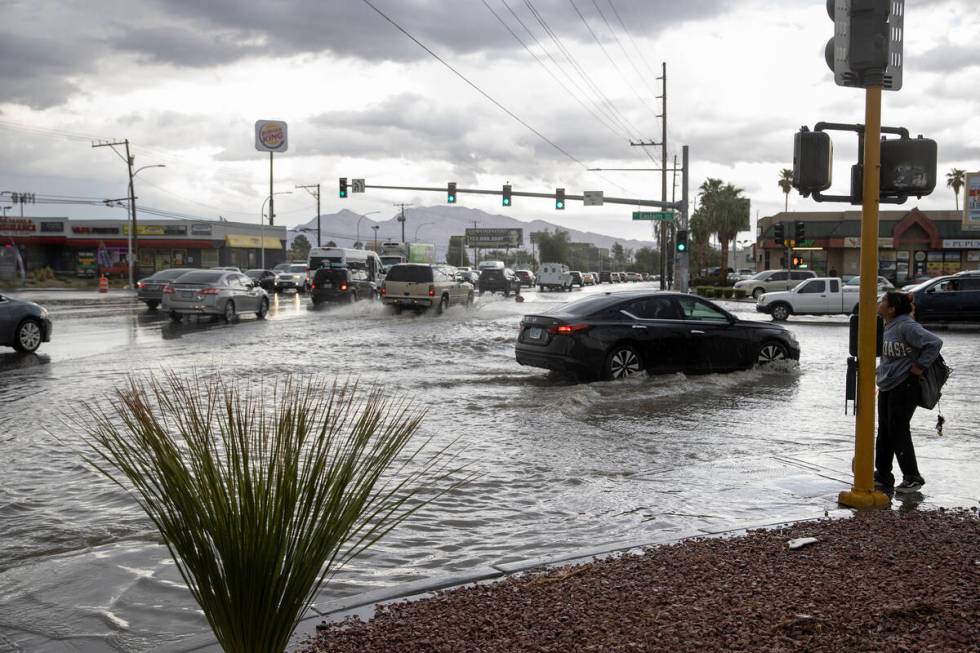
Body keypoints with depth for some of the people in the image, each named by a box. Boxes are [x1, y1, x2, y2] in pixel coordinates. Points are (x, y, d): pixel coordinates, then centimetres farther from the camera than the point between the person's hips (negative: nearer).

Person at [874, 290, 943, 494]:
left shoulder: (907, 326, -19)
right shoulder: (889, 326, 10)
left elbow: (934, 342, -25)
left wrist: (920, 366, -19)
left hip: (904, 388, -9)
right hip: (887, 387, 9)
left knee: (899, 432, -1)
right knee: (884, 432, 12)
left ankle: (912, 477, 14)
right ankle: (883, 476, 20)